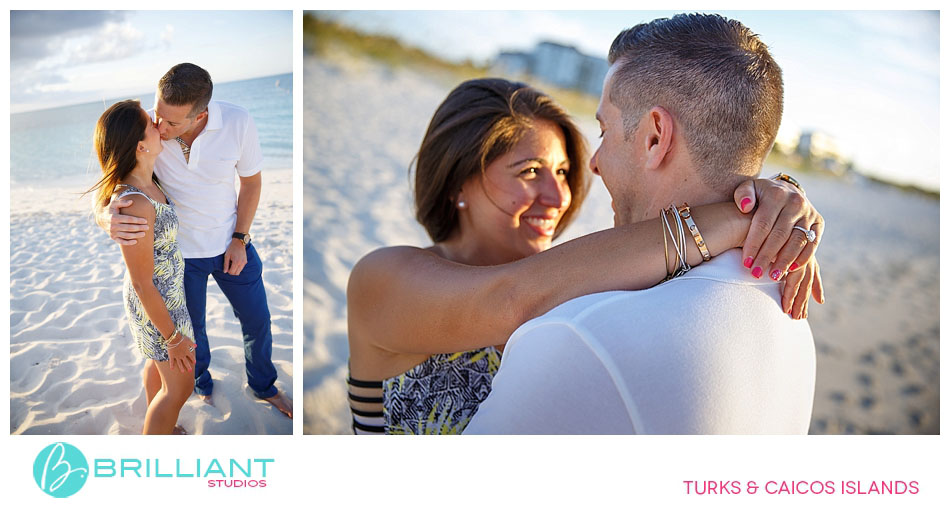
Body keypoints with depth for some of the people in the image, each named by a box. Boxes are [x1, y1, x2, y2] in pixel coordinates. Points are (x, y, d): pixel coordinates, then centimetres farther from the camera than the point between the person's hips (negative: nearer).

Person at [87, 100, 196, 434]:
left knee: (157, 362, 30)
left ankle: (157, 425, 54)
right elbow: (142, 285, -28)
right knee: (179, 387, 8)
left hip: (168, 290, 9)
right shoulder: (136, 205, -37)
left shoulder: (145, 182, -9)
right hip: (157, 305, -9)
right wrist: (173, 337, -19)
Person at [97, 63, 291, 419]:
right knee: (192, 328, 20)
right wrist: (107, 217, -46)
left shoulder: (237, 123, -26)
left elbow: (251, 182, -8)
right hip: (180, 252, -1)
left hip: (230, 244, 1)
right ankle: (201, 385, 51)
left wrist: (239, 240, -8)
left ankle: (263, 386, 45)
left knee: (257, 321, 16)